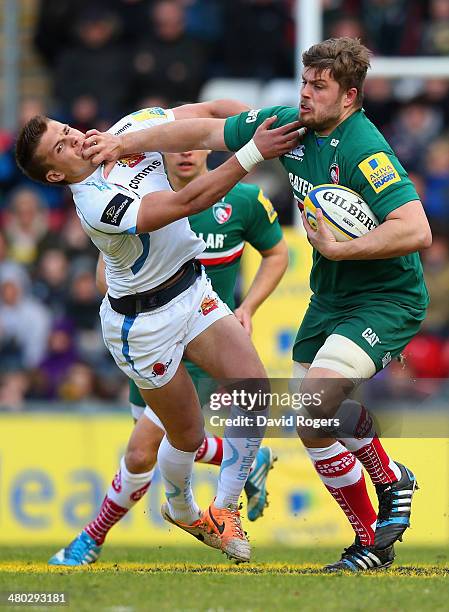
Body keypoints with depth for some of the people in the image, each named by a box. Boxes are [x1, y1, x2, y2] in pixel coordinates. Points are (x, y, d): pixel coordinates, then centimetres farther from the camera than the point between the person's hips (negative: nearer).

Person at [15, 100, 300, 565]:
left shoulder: (129, 131, -6)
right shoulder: (95, 204, -28)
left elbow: (215, 109, -3)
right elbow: (186, 204, -35)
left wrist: (266, 124, -20)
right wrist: (252, 153, -39)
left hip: (192, 289, 6)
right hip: (144, 323, -6)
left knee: (253, 387, -11)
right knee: (187, 434, 5)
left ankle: (224, 509, 1)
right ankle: (182, 509, 36)